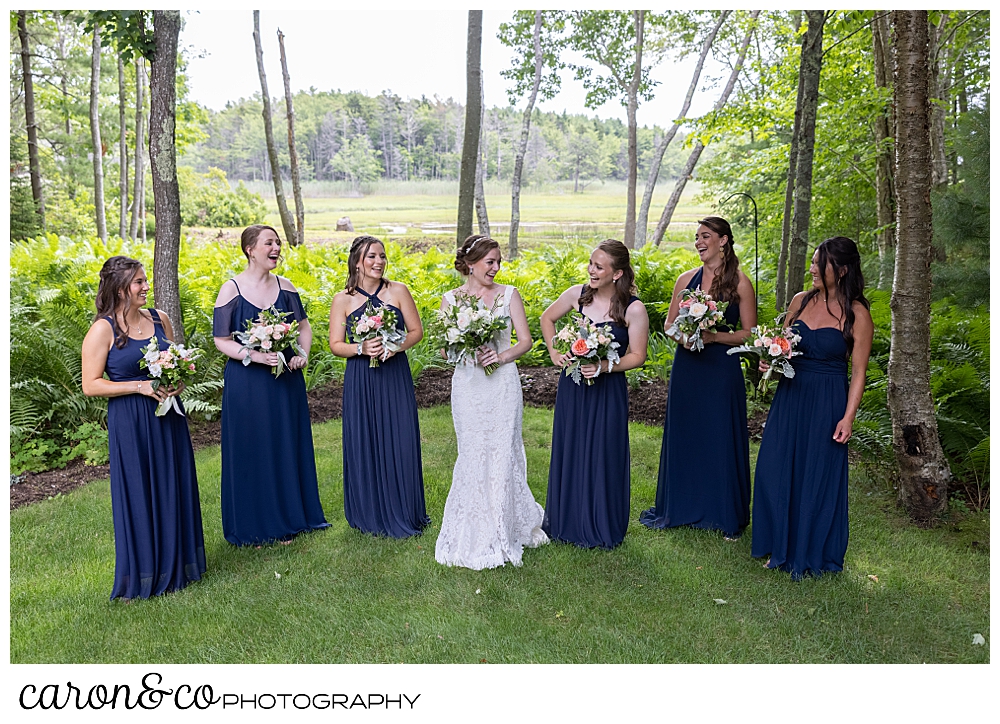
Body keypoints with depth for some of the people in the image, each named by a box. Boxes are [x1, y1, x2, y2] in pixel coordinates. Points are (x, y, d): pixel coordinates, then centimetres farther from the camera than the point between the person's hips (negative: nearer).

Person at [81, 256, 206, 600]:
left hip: (168, 418, 5)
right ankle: (141, 575, 22)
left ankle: (176, 564, 30)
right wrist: (140, 386, -18)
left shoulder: (159, 319, 6)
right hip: (130, 424, -5)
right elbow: (91, 385, -10)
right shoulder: (102, 330, -10)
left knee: (174, 489, 12)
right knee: (139, 496, 5)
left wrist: (177, 380, -3)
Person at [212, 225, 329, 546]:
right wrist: (254, 356, -21)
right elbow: (221, 340, -7)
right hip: (246, 383, -4)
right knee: (252, 451, 5)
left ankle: (287, 520, 27)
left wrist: (302, 354, -5)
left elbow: (304, 326, 13)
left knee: (287, 447, 11)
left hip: (285, 379, 4)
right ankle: (253, 527, 22)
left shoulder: (285, 287, 5)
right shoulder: (231, 289, -7)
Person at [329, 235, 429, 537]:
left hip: (396, 377, 1)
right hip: (361, 382, 0)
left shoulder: (398, 291, 1)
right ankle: (370, 516, 22)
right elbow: (336, 345, 1)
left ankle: (403, 513, 21)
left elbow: (416, 331, 4)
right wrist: (361, 348, -18)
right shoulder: (343, 300, 0)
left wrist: (397, 346, -15)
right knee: (365, 445, 5)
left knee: (400, 444, 3)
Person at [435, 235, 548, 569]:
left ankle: (505, 530, 21)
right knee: (473, 454, 3)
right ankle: (476, 533, 18)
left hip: (503, 383, 0)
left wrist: (502, 355, -15)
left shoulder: (509, 294, 4)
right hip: (468, 386, 0)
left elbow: (525, 340, 2)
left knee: (503, 452, 3)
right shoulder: (451, 299, 4)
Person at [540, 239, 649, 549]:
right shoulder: (577, 294, -3)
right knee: (568, 452, 14)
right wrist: (554, 353, 0)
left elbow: (637, 356, -7)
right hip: (572, 387, 4)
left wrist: (604, 367, -21)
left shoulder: (633, 309, -13)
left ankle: (601, 527, 27)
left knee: (602, 457, 6)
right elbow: (547, 318, 13)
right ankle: (567, 521, 34)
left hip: (607, 392, -3)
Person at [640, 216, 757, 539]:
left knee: (721, 440, 3)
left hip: (722, 370, -4)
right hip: (686, 367, 4)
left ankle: (726, 516, 18)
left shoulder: (739, 283, -4)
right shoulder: (686, 279, 7)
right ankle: (682, 507, 27)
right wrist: (681, 335, -9)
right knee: (684, 436, 11)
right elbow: (669, 322, 12)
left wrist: (714, 336, -18)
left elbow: (749, 334, -4)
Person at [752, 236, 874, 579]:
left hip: (827, 403, -5)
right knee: (775, 470, 8)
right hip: (790, 396, 5)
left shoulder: (856, 314, -9)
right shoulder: (801, 300, 4)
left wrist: (848, 416, -14)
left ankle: (812, 554, 25)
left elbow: (858, 371, -8)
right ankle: (781, 547, 27)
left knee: (818, 477, 5)